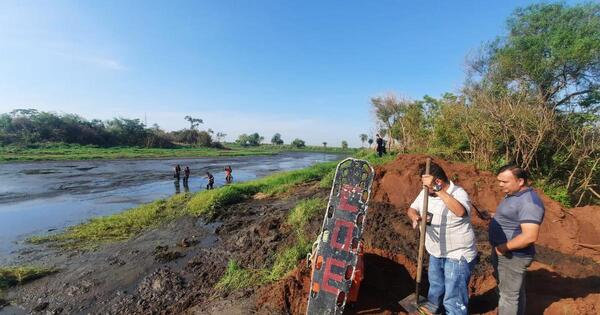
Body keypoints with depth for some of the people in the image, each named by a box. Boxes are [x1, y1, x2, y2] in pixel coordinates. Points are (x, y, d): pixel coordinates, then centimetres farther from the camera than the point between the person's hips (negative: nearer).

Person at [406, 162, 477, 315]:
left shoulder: (458, 193, -22)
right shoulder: (426, 192, -2)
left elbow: (461, 212, -42)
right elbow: (412, 209, 1)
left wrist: (439, 191, -43)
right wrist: (415, 217, -21)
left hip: (457, 255, -7)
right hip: (435, 253, 7)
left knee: (453, 298, 4)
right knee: (435, 288, 29)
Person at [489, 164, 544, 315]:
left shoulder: (529, 202, -24)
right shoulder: (514, 194, 6)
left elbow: (529, 236, -30)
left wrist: (503, 247, -22)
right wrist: (494, 217, 7)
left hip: (513, 256, -9)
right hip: (503, 254, 9)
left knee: (509, 295, 5)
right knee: (515, 292, 25)